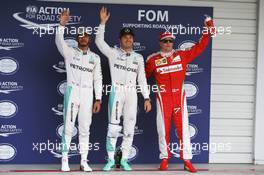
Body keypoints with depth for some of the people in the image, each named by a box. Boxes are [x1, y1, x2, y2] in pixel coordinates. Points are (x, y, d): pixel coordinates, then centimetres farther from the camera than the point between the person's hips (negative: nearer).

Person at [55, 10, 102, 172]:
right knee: (68, 126, -3)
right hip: (72, 91, -2)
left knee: (85, 128, 4)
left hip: (88, 94, 2)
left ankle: (84, 161, 10)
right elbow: (59, 41, -14)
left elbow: (98, 79, 8)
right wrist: (62, 24, -29)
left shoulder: (95, 57, 11)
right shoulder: (70, 52, 5)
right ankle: (65, 160, 3)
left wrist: (98, 99, 1)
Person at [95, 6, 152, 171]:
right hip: (116, 91, -2)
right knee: (113, 126, -4)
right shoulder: (113, 53, 5)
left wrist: (147, 98, 4)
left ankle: (124, 160, 12)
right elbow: (99, 40, -7)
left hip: (132, 93, 3)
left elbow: (142, 79, 10)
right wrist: (103, 22, -15)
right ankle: (111, 160, 5)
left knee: (129, 127, 3)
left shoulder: (138, 57, 11)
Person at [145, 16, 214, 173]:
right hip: (163, 97, -1)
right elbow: (143, 75, 11)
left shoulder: (182, 55, 7)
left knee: (183, 127, 0)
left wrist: (208, 31, 3)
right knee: (163, 129, 3)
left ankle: (187, 160, 5)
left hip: (179, 96, 1)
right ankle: (165, 158, 16)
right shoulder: (153, 59, 3)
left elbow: (199, 47, 8)